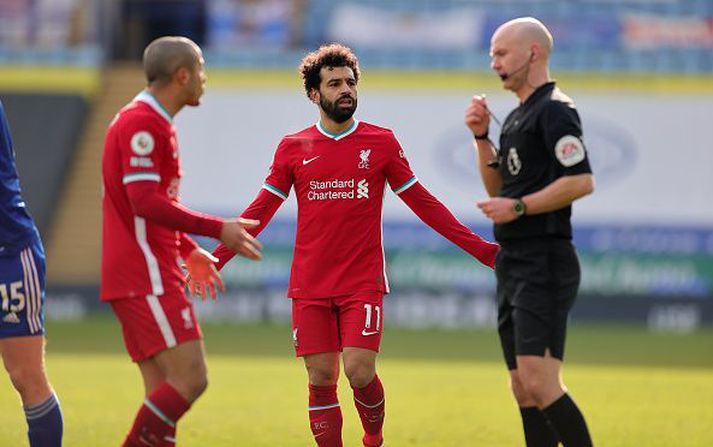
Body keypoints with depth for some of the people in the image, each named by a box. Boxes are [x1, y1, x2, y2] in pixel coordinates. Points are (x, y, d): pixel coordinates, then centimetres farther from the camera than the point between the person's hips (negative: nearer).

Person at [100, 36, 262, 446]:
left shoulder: (155, 123, 20)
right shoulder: (142, 124, -13)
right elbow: (145, 202, -22)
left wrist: (189, 251, 27)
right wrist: (218, 230, -19)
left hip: (150, 275, 10)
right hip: (146, 278, -10)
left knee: (165, 392, 6)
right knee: (190, 379, -15)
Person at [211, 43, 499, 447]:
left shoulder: (382, 142, 3)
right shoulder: (293, 149, 5)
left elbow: (423, 203, 7)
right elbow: (260, 212, 10)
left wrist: (482, 249, 3)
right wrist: (214, 260, 4)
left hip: (363, 284, -1)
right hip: (310, 288, 2)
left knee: (360, 373, -12)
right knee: (321, 380, -1)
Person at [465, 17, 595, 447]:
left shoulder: (555, 110, -11)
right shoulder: (517, 117, 19)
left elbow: (582, 181, -21)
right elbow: (498, 189, 26)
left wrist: (519, 207, -17)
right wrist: (481, 136, 14)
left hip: (544, 263, -10)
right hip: (515, 265, 10)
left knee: (539, 382, -18)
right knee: (524, 389, 7)